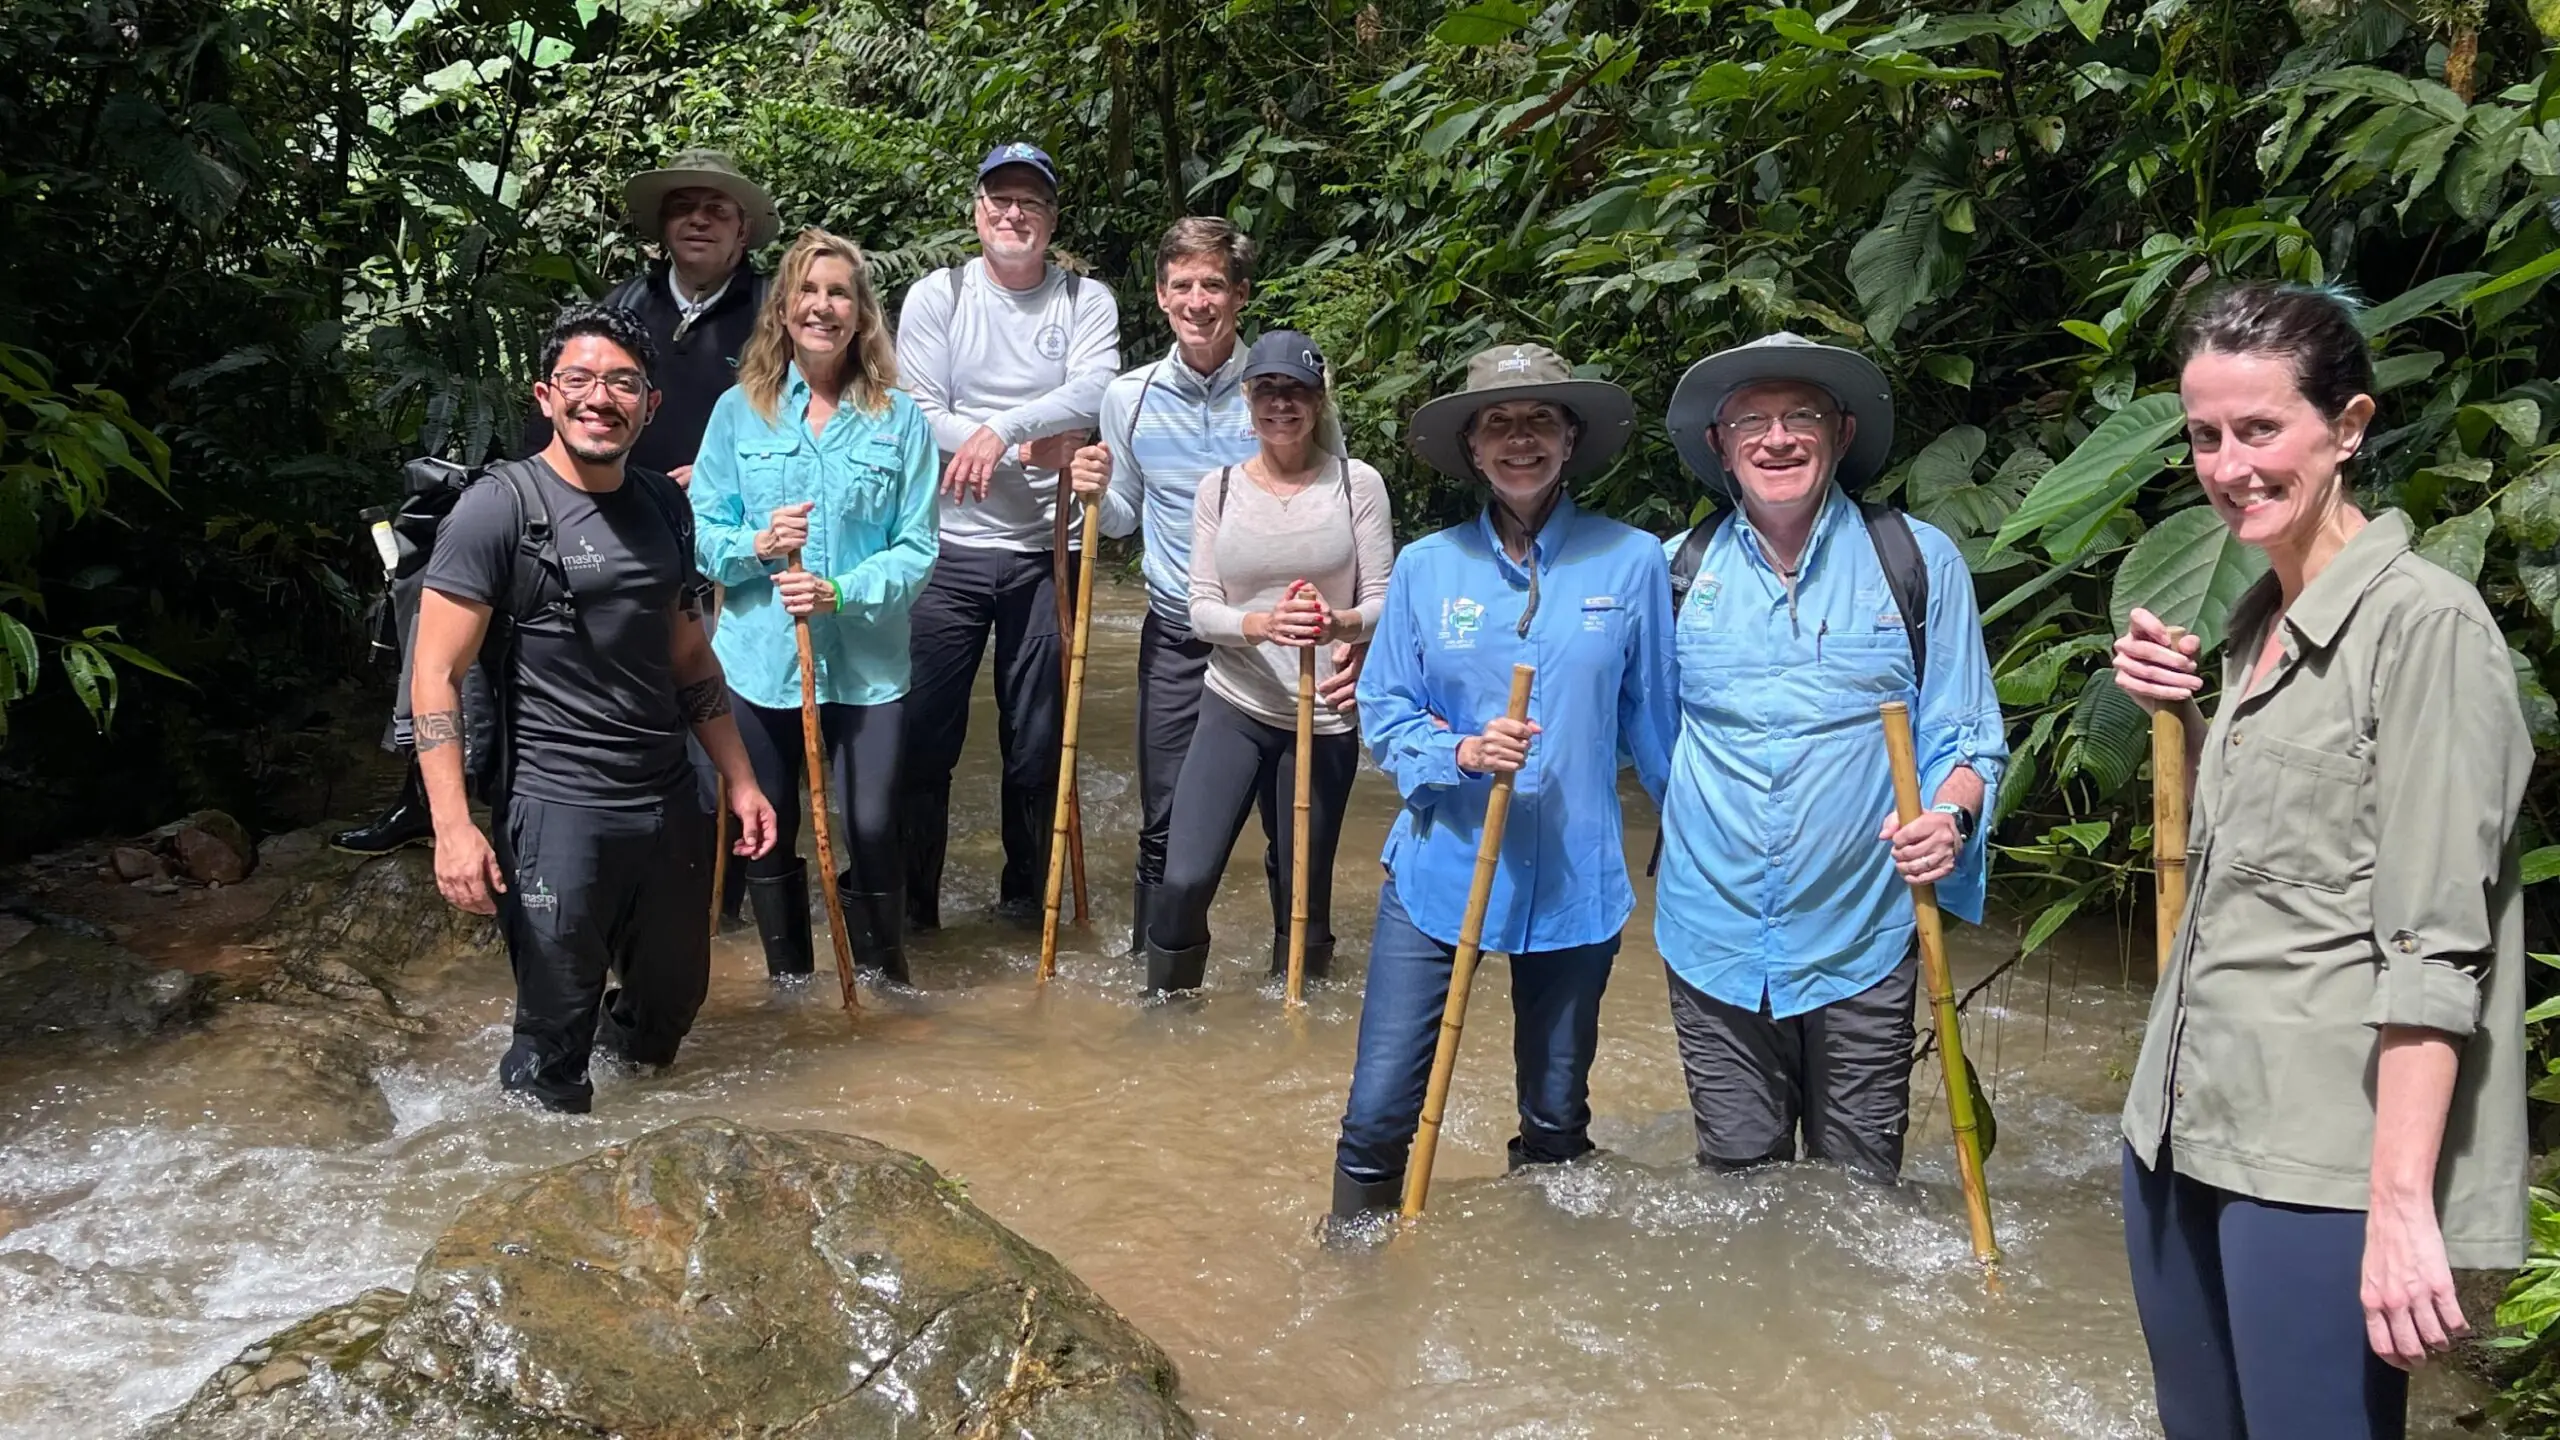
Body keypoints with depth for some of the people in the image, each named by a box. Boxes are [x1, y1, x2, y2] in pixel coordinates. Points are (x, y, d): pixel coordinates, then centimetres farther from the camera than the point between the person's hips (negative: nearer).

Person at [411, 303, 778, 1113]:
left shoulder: (664, 506, 9)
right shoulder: (498, 509, -10)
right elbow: (436, 677, -13)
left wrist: (740, 780, 15)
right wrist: (453, 829, -21)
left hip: (671, 804, 6)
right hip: (558, 812, -6)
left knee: (672, 1002, 18)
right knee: (556, 1033, 2)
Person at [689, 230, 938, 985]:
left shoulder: (899, 419, -1)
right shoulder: (739, 411, 2)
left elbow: (916, 548, -4)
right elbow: (702, 533, 3)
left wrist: (842, 593, -19)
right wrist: (757, 544, -18)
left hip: (866, 660, -1)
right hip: (759, 657, 2)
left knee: (874, 829, -2)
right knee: (768, 832, 12)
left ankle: (886, 975, 22)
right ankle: (789, 980, 32)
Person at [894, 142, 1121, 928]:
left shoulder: (1086, 301, 3)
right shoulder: (936, 297, 2)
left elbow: (1091, 392, -15)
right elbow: (919, 415, -7)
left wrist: (1001, 431, -27)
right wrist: (1033, 449, -14)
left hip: (1045, 550, 1)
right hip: (949, 546, 0)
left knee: (1039, 737, 10)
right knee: (924, 731, 3)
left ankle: (1028, 891, 27)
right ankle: (910, 898, 17)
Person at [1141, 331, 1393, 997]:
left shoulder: (1357, 483, -1)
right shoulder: (1219, 487, 3)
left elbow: (1383, 599, -2)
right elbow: (1201, 610, -1)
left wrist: (1340, 623, -25)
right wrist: (1261, 624, -23)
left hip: (1324, 718, 0)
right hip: (1234, 708, 1)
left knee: (1305, 891, 8)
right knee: (1185, 879, -9)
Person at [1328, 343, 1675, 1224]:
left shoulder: (1631, 562, -4)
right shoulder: (1426, 567, 0)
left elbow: (1654, 722, 3)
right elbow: (1382, 715, 3)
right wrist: (1461, 752, -17)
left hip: (1575, 879, 0)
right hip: (1437, 868, 0)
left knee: (1556, 1116, 16)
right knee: (1379, 1110, -1)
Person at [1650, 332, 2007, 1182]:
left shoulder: (1919, 561, -1)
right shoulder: (1679, 569, 3)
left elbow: (1967, 734, 0)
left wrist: (1950, 816, -18)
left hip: (1860, 943, -1)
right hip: (1714, 940, 1)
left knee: (1860, 1192, 9)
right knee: (1735, 1179, 13)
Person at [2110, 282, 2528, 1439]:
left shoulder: (2424, 623, -12)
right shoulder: (2258, 619, 13)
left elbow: (2434, 942, -16)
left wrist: (2402, 1204, -20)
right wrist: (2176, 719, 7)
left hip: (2323, 1158, -8)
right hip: (2187, 1126, 8)